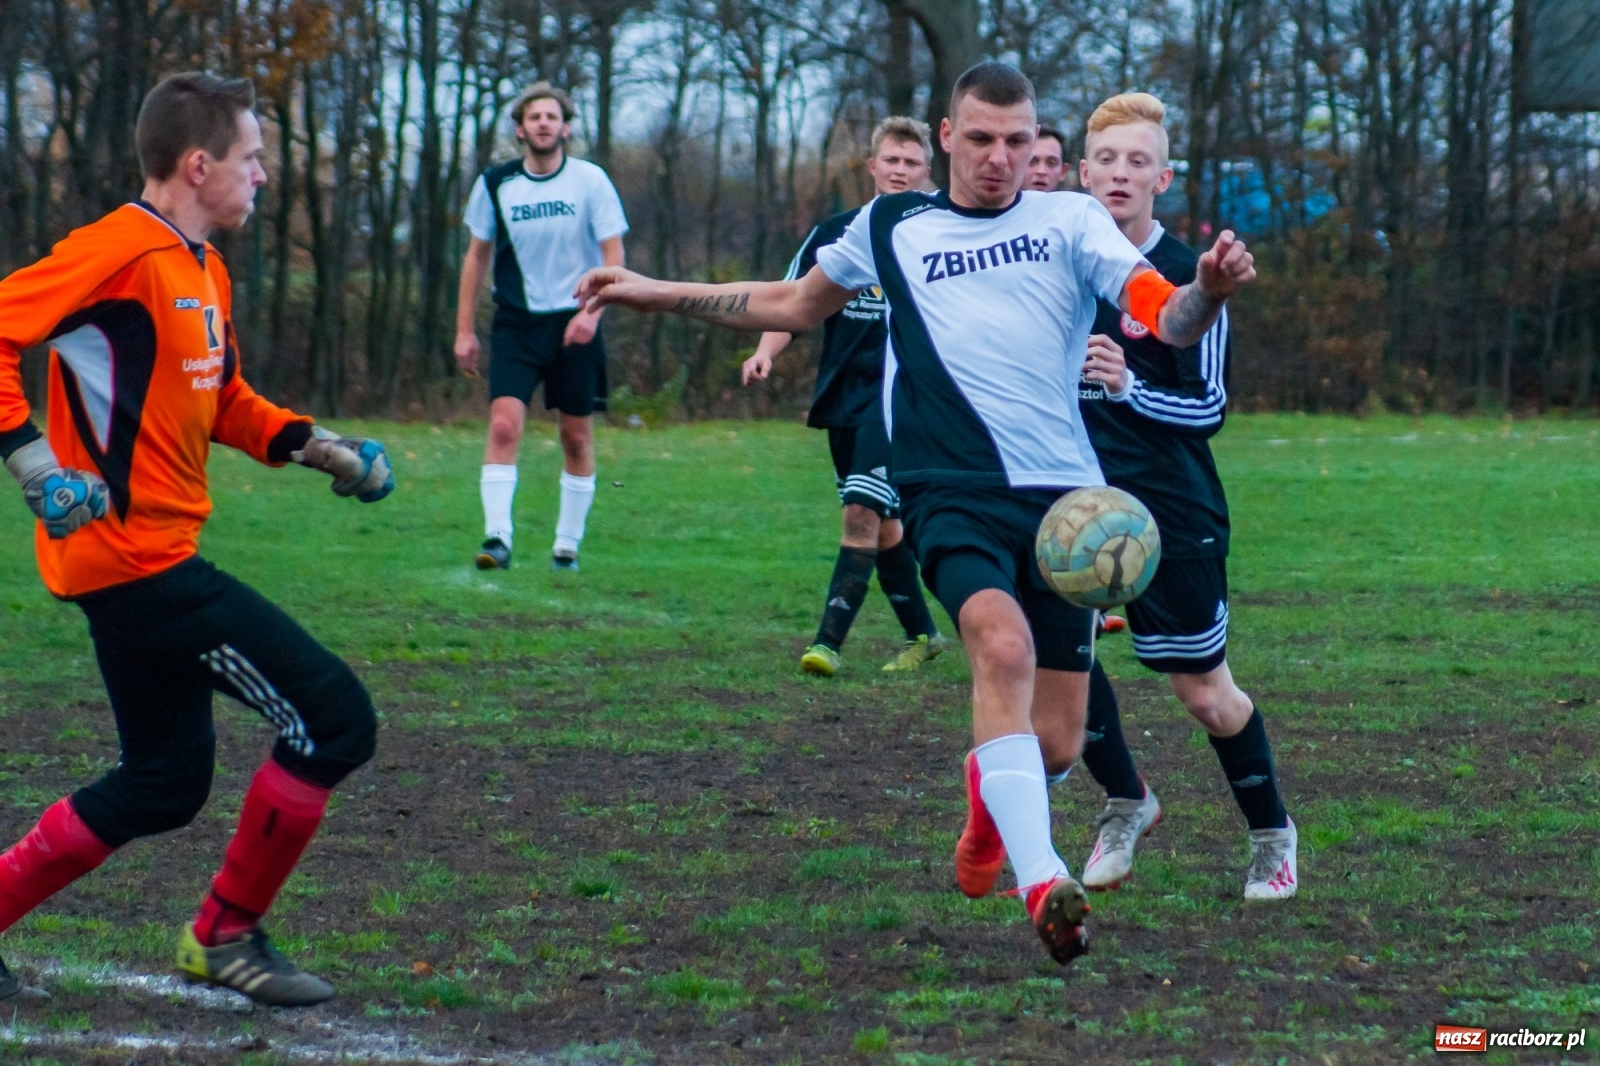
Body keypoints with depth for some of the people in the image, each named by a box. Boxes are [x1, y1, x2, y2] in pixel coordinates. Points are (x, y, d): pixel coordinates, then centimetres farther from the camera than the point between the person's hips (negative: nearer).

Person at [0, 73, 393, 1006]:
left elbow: (226, 403, 27)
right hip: (137, 556, -10)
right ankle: (228, 936, 6)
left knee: (165, 786, 17)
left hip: (153, 559, 10)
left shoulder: (201, 268, 15)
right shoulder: (123, 251, -15)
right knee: (335, 719, -7)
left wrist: (320, 447, 14)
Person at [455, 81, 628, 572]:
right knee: (503, 423, -16)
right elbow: (477, 256, 11)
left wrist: (591, 311, -19)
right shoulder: (494, 184, 2)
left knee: (577, 435, 5)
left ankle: (567, 545, 16)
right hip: (516, 323, 0)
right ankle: (497, 538, -20)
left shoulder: (590, 180, -3)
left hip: (574, 325, 0)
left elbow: (614, 255, -4)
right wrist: (465, 329, 7)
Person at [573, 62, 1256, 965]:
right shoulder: (891, 228, 12)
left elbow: (1166, 318, -6)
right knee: (1004, 642, -32)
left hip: (1063, 495, 1)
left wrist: (1211, 291, -29)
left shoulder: (1070, 221, 7)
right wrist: (656, 293, 27)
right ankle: (1040, 882, -38)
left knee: (1056, 744, 2)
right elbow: (794, 305, 29)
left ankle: (990, 789, 40)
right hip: (952, 488, -1)